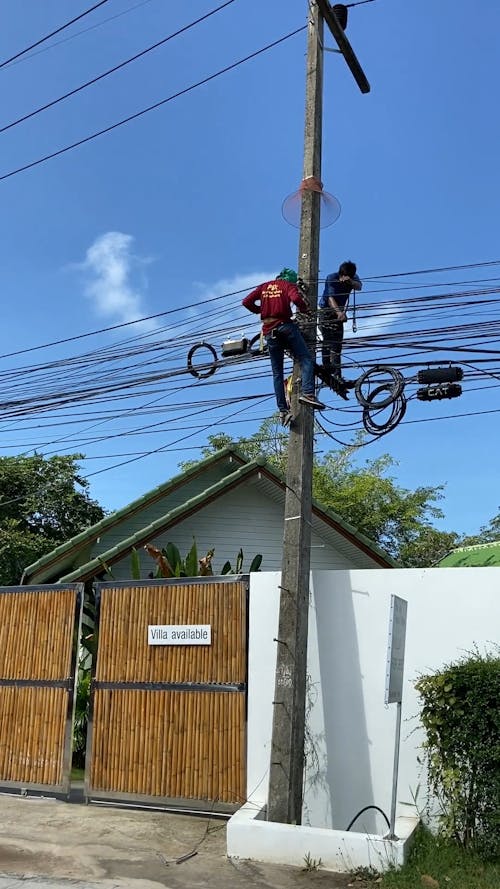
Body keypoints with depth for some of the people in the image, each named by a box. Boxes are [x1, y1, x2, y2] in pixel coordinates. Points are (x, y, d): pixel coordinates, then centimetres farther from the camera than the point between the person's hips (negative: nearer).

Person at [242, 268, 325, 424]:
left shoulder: (264, 286, 20)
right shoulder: (289, 285, 7)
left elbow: (246, 302, 11)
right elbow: (296, 298, -15)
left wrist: (260, 310, 26)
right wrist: (305, 309, 2)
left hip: (269, 332, 4)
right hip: (285, 326, -4)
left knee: (277, 373, 6)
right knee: (306, 360, -4)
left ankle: (282, 410, 0)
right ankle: (307, 393, -26)